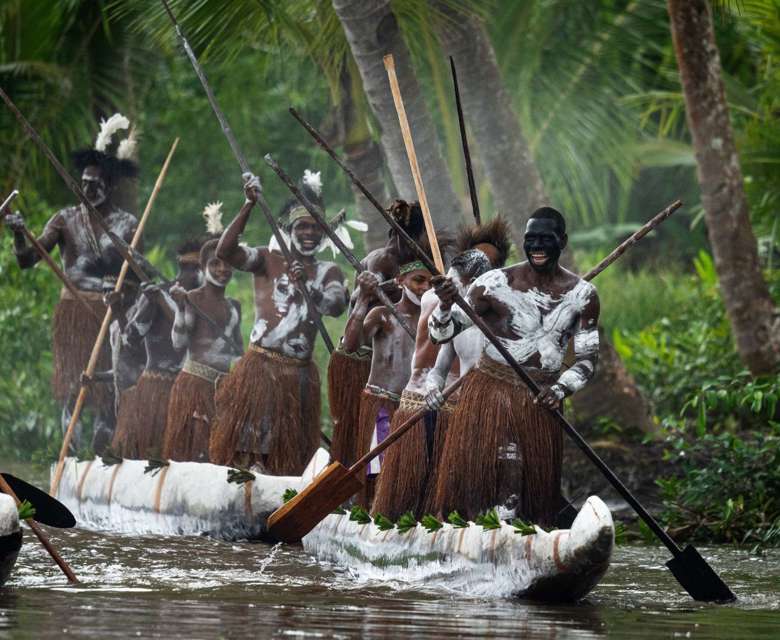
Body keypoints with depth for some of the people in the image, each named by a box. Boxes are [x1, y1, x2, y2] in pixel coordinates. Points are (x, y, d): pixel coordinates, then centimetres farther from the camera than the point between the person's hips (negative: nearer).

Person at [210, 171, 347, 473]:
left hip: (300, 373, 3)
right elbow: (225, 252, -13)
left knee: (289, 457, 6)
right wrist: (249, 206, -20)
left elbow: (337, 307, -10)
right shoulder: (268, 260, 3)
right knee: (247, 449, -9)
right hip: (260, 368, -3)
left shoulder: (328, 272, 10)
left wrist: (307, 287, -30)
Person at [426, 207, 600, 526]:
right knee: (477, 474, -10)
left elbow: (588, 356, 7)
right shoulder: (496, 284, -9)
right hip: (490, 392, -3)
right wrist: (445, 305, -28)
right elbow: (441, 333, -6)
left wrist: (561, 388, -12)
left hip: (542, 401, 3)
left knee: (536, 485, 3)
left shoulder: (582, 294, 0)